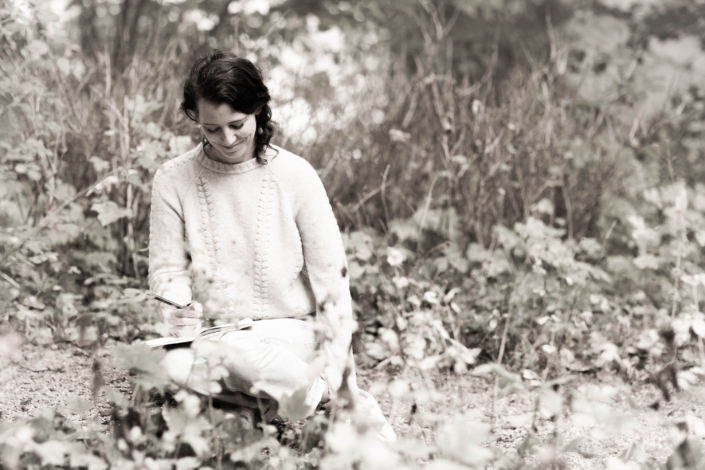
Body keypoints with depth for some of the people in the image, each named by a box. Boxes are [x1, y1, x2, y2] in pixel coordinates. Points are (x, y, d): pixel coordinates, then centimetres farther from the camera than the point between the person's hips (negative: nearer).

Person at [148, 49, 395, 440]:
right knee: (174, 365, -33)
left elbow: (331, 276, -3)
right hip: (212, 333, 2)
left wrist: (332, 368, -12)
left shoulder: (294, 175, -3)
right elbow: (167, 269, 6)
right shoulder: (173, 181, 1)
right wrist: (178, 309, -19)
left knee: (237, 352, -37)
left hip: (290, 330, -2)